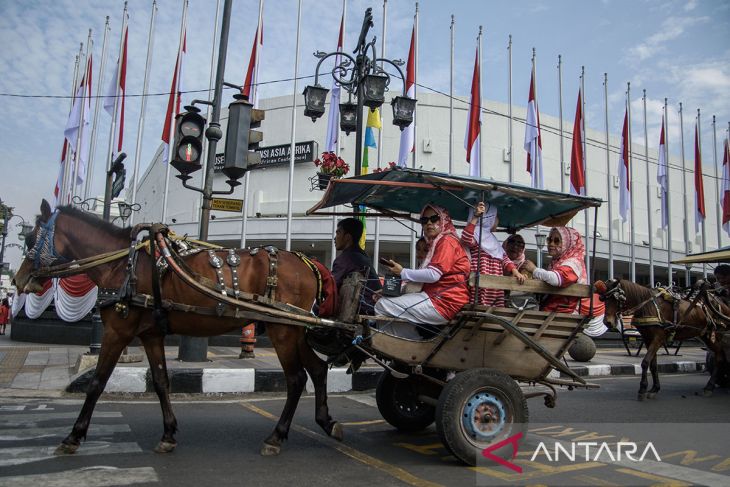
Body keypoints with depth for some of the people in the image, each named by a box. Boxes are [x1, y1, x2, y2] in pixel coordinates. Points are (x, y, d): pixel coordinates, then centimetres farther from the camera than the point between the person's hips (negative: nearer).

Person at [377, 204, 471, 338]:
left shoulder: (447, 241, -7)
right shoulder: (437, 242, 23)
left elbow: (433, 275, -18)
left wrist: (403, 272, -9)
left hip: (444, 303, -11)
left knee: (382, 305, -11)